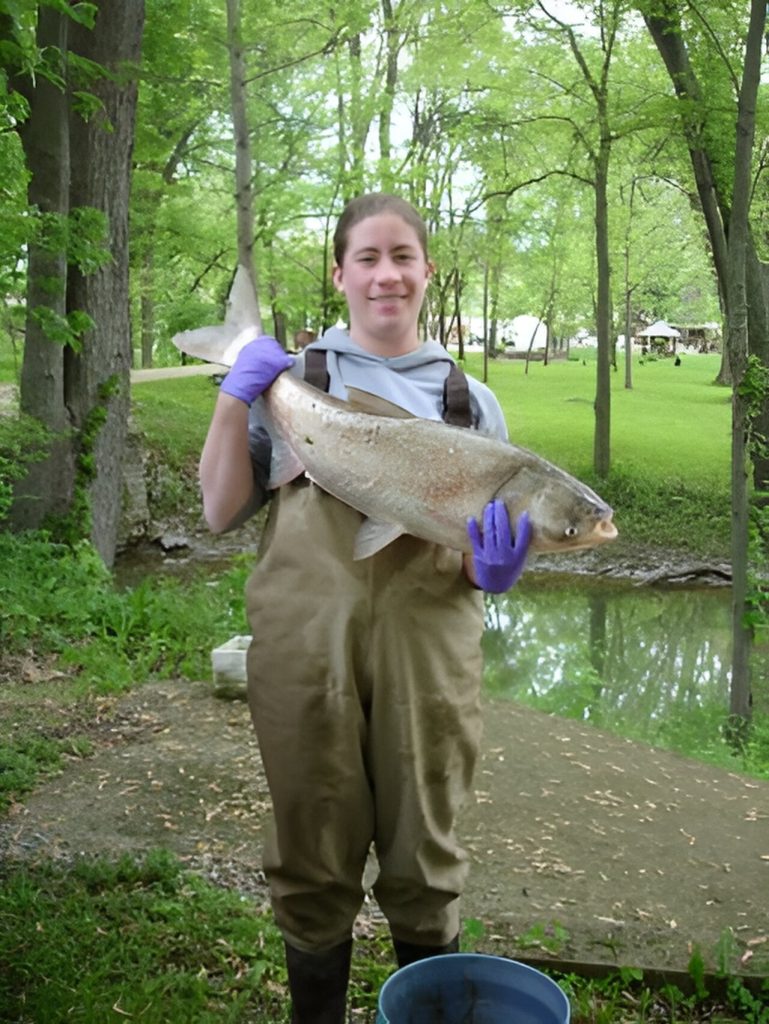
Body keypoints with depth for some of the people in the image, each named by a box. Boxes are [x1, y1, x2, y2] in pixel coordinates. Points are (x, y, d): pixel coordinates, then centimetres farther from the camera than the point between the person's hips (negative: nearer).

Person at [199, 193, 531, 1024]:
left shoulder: (468, 400, 11)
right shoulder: (292, 380, 8)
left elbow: (485, 553, 11)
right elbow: (221, 513, 6)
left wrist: (493, 570, -13)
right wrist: (235, 397, -5)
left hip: (427, 651, 1)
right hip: (306, 649, -1)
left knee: (423, 864, 12)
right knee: (313, 862, 11)